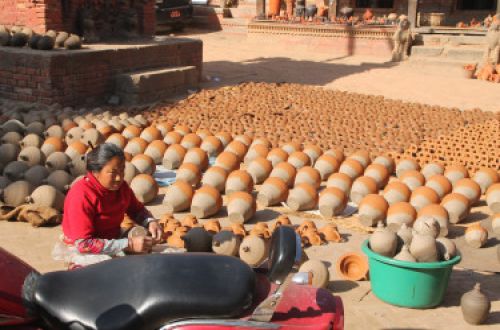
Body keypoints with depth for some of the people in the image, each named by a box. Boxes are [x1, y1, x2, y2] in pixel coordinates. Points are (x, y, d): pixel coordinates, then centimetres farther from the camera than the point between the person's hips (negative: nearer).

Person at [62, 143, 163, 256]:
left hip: (114, 246, 7)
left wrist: (150, 222, -7)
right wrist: (129, 245, -30)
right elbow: (83, 244, -26)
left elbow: (137, 210, 16)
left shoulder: (121, 186, -3)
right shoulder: (81, 196, -23)